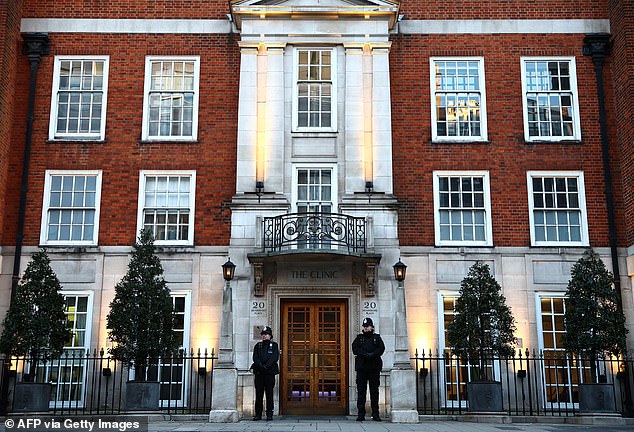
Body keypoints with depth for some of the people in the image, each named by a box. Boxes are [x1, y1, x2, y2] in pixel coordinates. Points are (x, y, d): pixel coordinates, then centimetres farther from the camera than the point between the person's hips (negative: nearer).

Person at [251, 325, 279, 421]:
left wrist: (266, 366, -16)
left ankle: (269, 414, 2)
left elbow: (275, 358, -5)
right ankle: (258, 414, 7)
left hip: (270, 372, -2)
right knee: (258, 393, 2)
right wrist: (261, 366, -13)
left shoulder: (274, 345, 7)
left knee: (269, 393, -2)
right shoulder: (258, 346, 15)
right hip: (259, 372, 2)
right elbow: (255, 358, 3)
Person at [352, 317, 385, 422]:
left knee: (374, 390, 1)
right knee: (361, 390, -1)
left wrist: (372, 355, -17)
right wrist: (365, 355, -15)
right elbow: (355, 348, -2)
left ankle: (375, 414, 5)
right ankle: (361, 414, 3)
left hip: (374, 367, 0)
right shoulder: (359, 337, 13)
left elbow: (381, 348, -4)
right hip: (361, 367, 1)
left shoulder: (377, 337, 11)